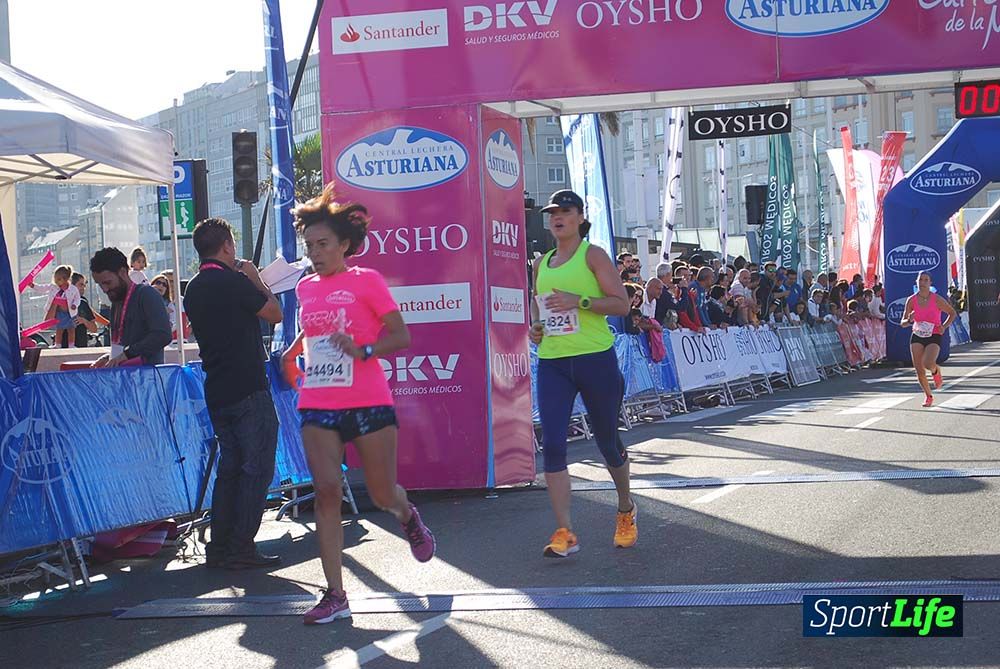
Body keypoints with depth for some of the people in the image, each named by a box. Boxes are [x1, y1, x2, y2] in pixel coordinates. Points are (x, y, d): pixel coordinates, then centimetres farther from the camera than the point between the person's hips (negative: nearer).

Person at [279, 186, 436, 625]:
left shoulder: (366, 281, -3)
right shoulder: (306, 288, 12)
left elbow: (401, 337, -6)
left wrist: (363, 351, -20)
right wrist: (293, 353, 18)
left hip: (369, 404, -3)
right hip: (318, 406, 3)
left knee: (383, 495, 5)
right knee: (326, 490, -11)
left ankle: (408, 518, 45)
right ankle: (335, 595, -9)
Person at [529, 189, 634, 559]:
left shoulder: (593, 255, -1)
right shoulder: (542, 263, 15)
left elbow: (621, 304, -7)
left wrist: (580, 301, -20)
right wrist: (536, 327, 8)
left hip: (595, 358, -4)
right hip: (552, 362, 4)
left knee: (607, 441, 9)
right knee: (552, 443, -12)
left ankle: (626, 511, 36)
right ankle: (565, 533, -11)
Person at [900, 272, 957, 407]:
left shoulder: (937, 299, -10)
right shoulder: (911, 300, -4)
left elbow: (952, 313, 4)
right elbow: (902, 323, 1)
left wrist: (944, 326, -12)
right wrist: (910, 321, -22)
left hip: (934, 336, -3)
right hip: (917, 336, 3)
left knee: (928, 364, -25)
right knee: (919, 370, -2)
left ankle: (936, 370, 14)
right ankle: (928, 396, 21)